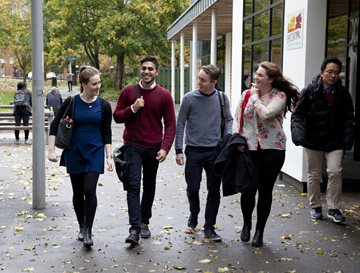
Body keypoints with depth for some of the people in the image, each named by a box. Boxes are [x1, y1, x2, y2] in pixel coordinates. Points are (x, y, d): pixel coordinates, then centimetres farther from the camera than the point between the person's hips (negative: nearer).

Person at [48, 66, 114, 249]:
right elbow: (55, 126, 0)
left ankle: (88, 231, 0)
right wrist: (51, 150, -7)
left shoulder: (103, 105, -2)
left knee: (89, 190, -11)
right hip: (74, 153, 1)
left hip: (95, 153, 0)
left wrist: (109, 156, -1)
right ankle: (82, 227, 27)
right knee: (78, 192, 9)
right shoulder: (71, 103, -5)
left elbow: (106, 133, 4)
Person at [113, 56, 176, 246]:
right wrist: (133, 108, -14)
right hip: (133, 146, -1)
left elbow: (170, 124, -2)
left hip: (153, 148, 1)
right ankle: (135, 228, -14)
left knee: (149, 186, 13)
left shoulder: (164, 95, -1)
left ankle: (144, 222, 29)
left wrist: (165, 148, -14)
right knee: (133, 185, -12)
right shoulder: (128, 91, 2)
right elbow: (117, 116, 4)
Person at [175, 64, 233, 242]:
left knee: (214, 191, 3)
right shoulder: (189, 98, -5)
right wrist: (178, 150, -5)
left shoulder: (222, 98, 0)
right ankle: (193, 217, 33)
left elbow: (228, 120, 12)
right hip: (193, 150, -1)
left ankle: (209, 228, 15)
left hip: (215, 151, 1)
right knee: (192, 188, 5)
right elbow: (180, 124, -1)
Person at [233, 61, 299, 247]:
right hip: (249, 148, 2)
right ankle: (247, 224, 22)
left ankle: (259, 231, 22)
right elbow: (237, 119, 10)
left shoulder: (280, 96, -5)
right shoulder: (246, 94, 6)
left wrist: (255, 96, -9)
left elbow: (265, 114, -22)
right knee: (249, 189, -6)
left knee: (265, 191, 6)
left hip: (272, 148, -2)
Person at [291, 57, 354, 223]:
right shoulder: (309, 91, -5)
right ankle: (315, 207, 26)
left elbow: (348, 119, 5)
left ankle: (333, 208, 3)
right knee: (314, 175, 10)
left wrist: (347, 140, -4)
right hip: (313, 141, -1)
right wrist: (298, 133, -20)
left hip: (334, 142, 1)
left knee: (335, 172, -10)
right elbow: (298, 114, -6)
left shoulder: (343, 94, 2)